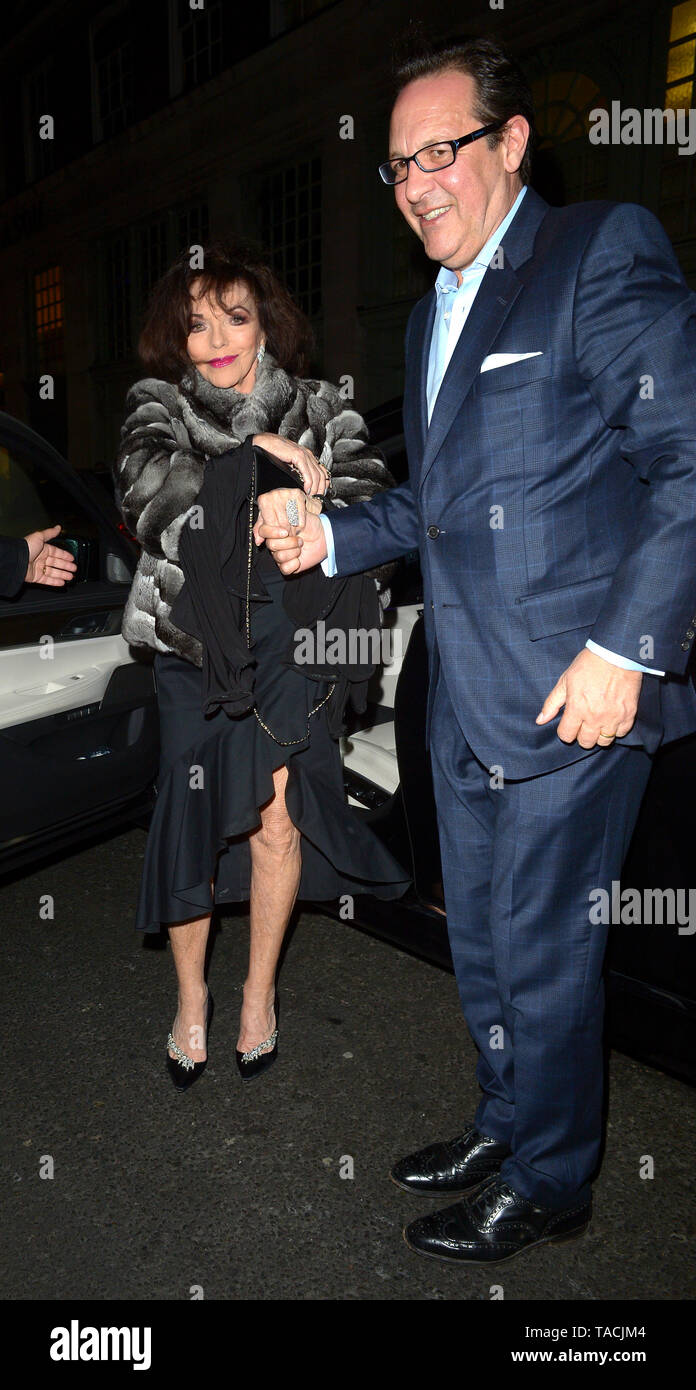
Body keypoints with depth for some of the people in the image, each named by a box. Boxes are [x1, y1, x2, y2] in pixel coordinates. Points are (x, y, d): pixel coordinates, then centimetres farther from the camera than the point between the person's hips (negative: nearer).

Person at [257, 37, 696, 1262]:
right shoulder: (432, 314, 19)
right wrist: (331, 535, 7)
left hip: (575, 692, -8)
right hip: (466, 700, 8)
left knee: (540, 951, 5)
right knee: (480, 940, 19)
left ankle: (548, 1184, 30)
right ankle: (505, 1123, 42)